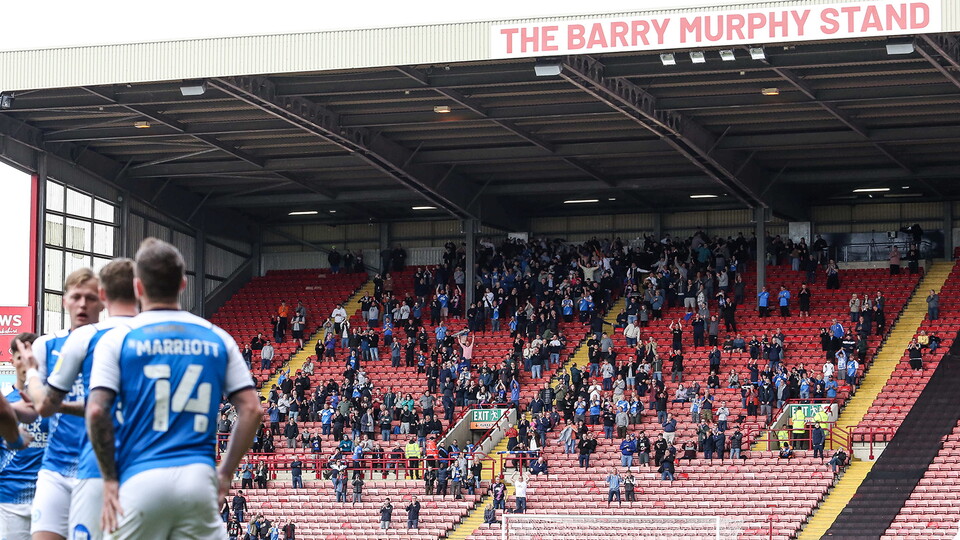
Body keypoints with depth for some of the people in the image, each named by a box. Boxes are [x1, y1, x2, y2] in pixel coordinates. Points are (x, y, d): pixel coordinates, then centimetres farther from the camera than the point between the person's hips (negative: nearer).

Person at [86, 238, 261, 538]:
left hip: (139, 481, -2)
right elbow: (251, 409, 6)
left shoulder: (117, 339, 3)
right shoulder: (217, 338, 11)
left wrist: (110, 479, 0)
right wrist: (226, 472, 11)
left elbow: (96, 411, -7)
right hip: (199, 479, 2)